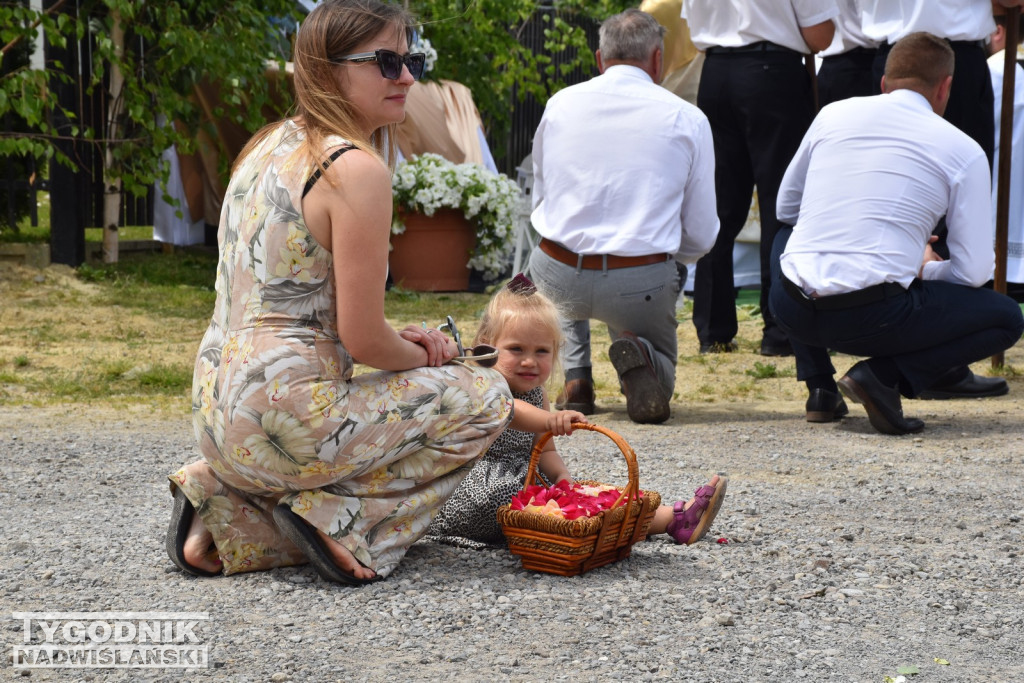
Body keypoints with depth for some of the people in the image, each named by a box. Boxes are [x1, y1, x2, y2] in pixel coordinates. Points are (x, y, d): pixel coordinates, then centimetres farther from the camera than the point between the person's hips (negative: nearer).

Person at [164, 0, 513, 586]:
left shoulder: (270, 145, 12)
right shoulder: (356, 170, -16)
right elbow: (362, 340, -16)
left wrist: (396, 341, 10)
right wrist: (424, 356, 6)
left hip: (218, 416, 9)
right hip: (283, 420, -9)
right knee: (487, 397, 5)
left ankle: (225, 505, 11)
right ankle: (336, 514, -4)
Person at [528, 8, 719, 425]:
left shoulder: (559, 104, 6)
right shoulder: (688, 119, 0)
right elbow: (701, 237, 2)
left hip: (558, 280, 2)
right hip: (640, 287, -2)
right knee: (657, 382, 27)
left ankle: (572, 379, 21)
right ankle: (637, 357, -11)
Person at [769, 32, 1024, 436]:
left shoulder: (833, 115, 13)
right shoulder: (963, 151, 5)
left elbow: (786, 209, 25)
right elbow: (973, 272, 3)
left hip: (792, 311, 4)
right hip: (872, 316, -4)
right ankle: (886, 375, -6)